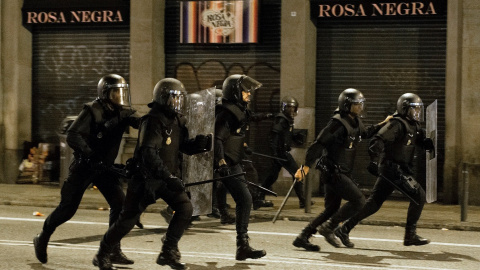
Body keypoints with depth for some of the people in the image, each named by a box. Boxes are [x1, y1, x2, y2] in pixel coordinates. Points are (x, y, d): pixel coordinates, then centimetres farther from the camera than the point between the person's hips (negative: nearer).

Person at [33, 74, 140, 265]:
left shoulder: (123, 113, 0)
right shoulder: (92, 111, -16)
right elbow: (72, 136, -24)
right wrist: (90, 154, -34)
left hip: (106, 167, 5)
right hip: (84, 167, -5)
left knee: (120, 203, -11)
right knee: (68, 208, 0)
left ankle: (114, 250, -3)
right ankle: (42, 239, 25)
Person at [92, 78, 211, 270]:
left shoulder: (176, 121, 5)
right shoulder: (153, 121, -22)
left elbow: (185, 146, 12)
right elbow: (149, 154, -32)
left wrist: (199, 144, -11)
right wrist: (169, 179, -39)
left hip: (166, 177, 7)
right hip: (145, 178, -7)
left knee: (185, 208, -9)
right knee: (128, 219, 1)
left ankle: (168, 253, 1)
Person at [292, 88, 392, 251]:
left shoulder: (355, 122, 12)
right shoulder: (338, 123, -16)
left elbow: (365, 133, 36)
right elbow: (319, 143, -18)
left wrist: (383, 124, 29)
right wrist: (306, 165, -20)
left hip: (342, 173, 10)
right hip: (333, 172, -10)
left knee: (332, 209, 11)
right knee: (358, 201, -13)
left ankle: (303, 237, 13)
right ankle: (328, 227, -8)